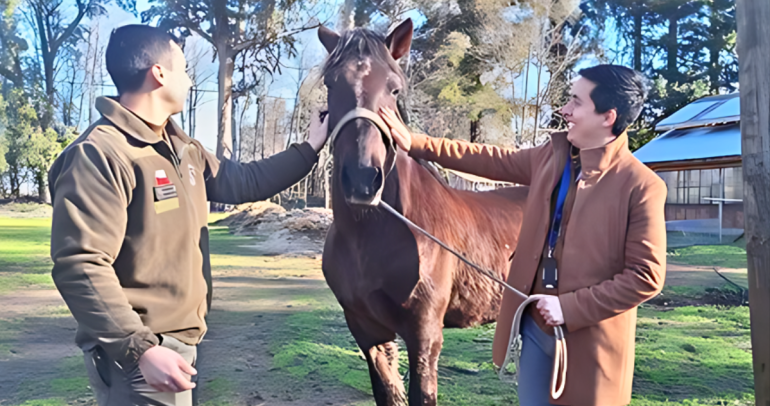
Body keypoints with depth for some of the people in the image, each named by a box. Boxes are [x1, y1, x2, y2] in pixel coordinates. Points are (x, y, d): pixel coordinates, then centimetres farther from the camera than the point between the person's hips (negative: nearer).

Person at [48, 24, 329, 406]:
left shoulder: (184, 151, 10)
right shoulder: (99, 153, -21)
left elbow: (242, 182, 20)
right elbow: (79, 266, -26)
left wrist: (309, 148, 20)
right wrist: (140, 348, -30)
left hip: (178, 341, 10)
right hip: (137, 351, -10)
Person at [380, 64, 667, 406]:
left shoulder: (642, 186, -17)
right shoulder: (552, 155, 1)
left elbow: (646, 276, -17)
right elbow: (489, 160, 10)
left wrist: (570, 308, -20)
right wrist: (414, 144, 8)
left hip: (587, 339, -5)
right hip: (536, 326, 6)